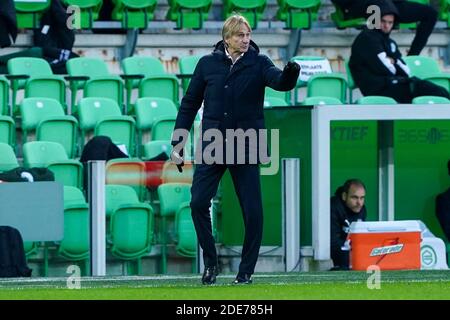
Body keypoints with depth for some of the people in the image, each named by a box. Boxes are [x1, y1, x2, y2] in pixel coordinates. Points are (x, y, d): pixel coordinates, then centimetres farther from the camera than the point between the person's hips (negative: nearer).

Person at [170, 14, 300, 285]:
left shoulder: (258, 62, -1)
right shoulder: (208, 64, 3)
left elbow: (278, 81, -21)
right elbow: (190, 103, 9)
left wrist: (290, 75, -45)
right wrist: (178, 141, 6)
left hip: (246, 147, -1)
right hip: (212, 145, 1)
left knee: (253, 210, -3)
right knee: (198, 202, -8)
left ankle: (246, 270, 10)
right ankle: (211, 262, 7)